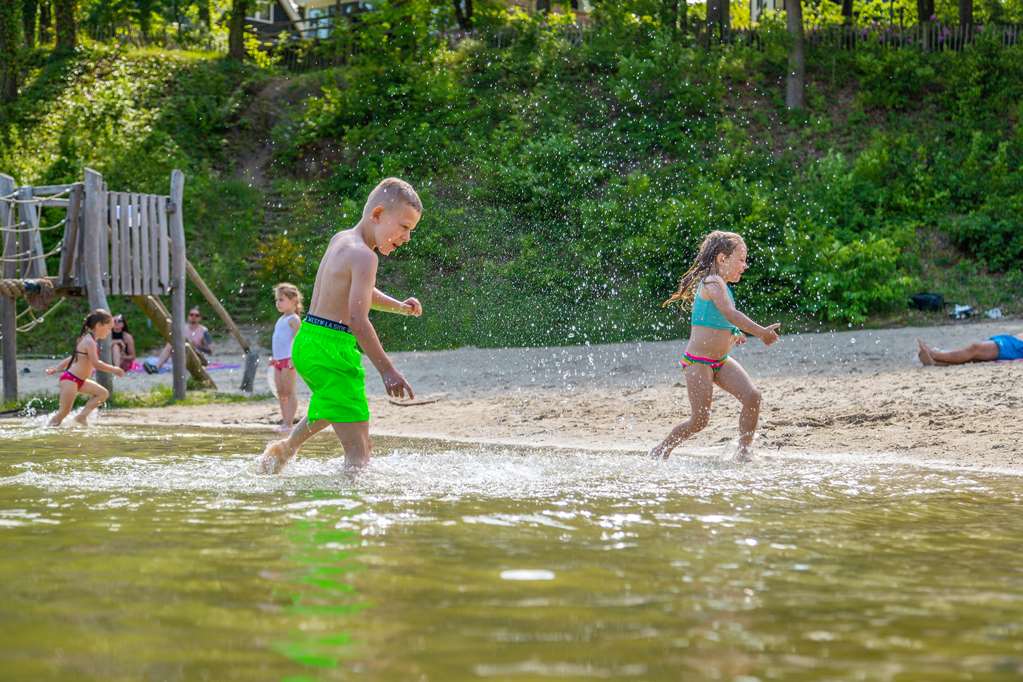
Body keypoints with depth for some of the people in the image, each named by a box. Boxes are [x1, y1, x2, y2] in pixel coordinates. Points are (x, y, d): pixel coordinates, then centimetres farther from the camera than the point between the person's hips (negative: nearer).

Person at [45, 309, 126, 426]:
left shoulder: (87, 340, 16)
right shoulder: (90, 342, -16)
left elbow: (72, 358, 18)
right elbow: (96, 364, -23)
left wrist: (55, 369, 20)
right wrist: (114, 370, -13)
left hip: (79, 381, 10)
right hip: (70, 380, -10)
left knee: (103, 393, 9)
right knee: (64, 412, -9)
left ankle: (82, 416, 5)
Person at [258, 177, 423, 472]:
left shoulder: (340, 239, 10)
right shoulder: (364, 255, -19)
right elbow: (357, 320, -25)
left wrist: (398, 306, 16)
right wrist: (387, 370, -24)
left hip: (308, 340, 10)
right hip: (331, 348, -10)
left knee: (329, 405, 41)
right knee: (359, 451, -13)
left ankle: (286, 447, 59)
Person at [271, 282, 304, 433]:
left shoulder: (293, 319, -9)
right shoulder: (281, 319, 19)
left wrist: (293, 357, -26)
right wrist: (275, 357, 24)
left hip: (288, 360, -9)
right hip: (279, 360, 9)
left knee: (289, 391, -8)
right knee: (280, 392, 10)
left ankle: (289, 422, -8)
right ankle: (284, 421, 14)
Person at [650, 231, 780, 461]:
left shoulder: (721, 285, 15)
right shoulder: (713, 282, -16)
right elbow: (730, 313, -31)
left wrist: (732, 336, 19)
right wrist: (761, 332, -36)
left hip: (722, 361, 9)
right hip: (698, 362, -9)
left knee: (752, 396, -11)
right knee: (700, 419, -7)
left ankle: (744, 453, -4)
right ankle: (661, 451, 15)